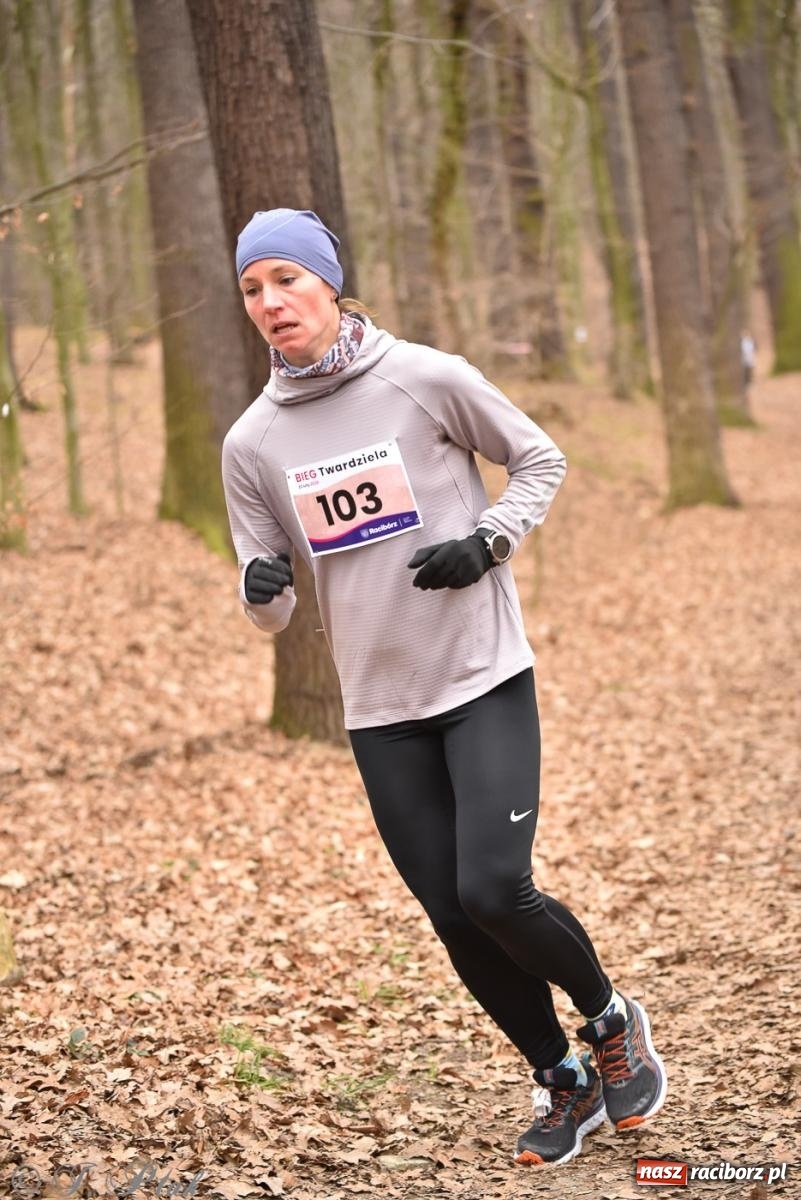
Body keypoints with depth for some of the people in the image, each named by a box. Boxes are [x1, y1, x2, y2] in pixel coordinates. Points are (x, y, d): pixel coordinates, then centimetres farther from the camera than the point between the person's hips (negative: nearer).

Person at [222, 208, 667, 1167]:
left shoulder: (426, 378, -7)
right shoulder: (251, 443, 2)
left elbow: (540, 459, 6)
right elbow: (269, 608, 7)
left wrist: (490, 540, -10)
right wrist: (260, 590, -16)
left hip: (485, 680, -4)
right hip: (379, 709, 4)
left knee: (494, 890, -16)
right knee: (452, 914, 5)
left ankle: (610, 1020, 15)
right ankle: (563, 1083, 27)